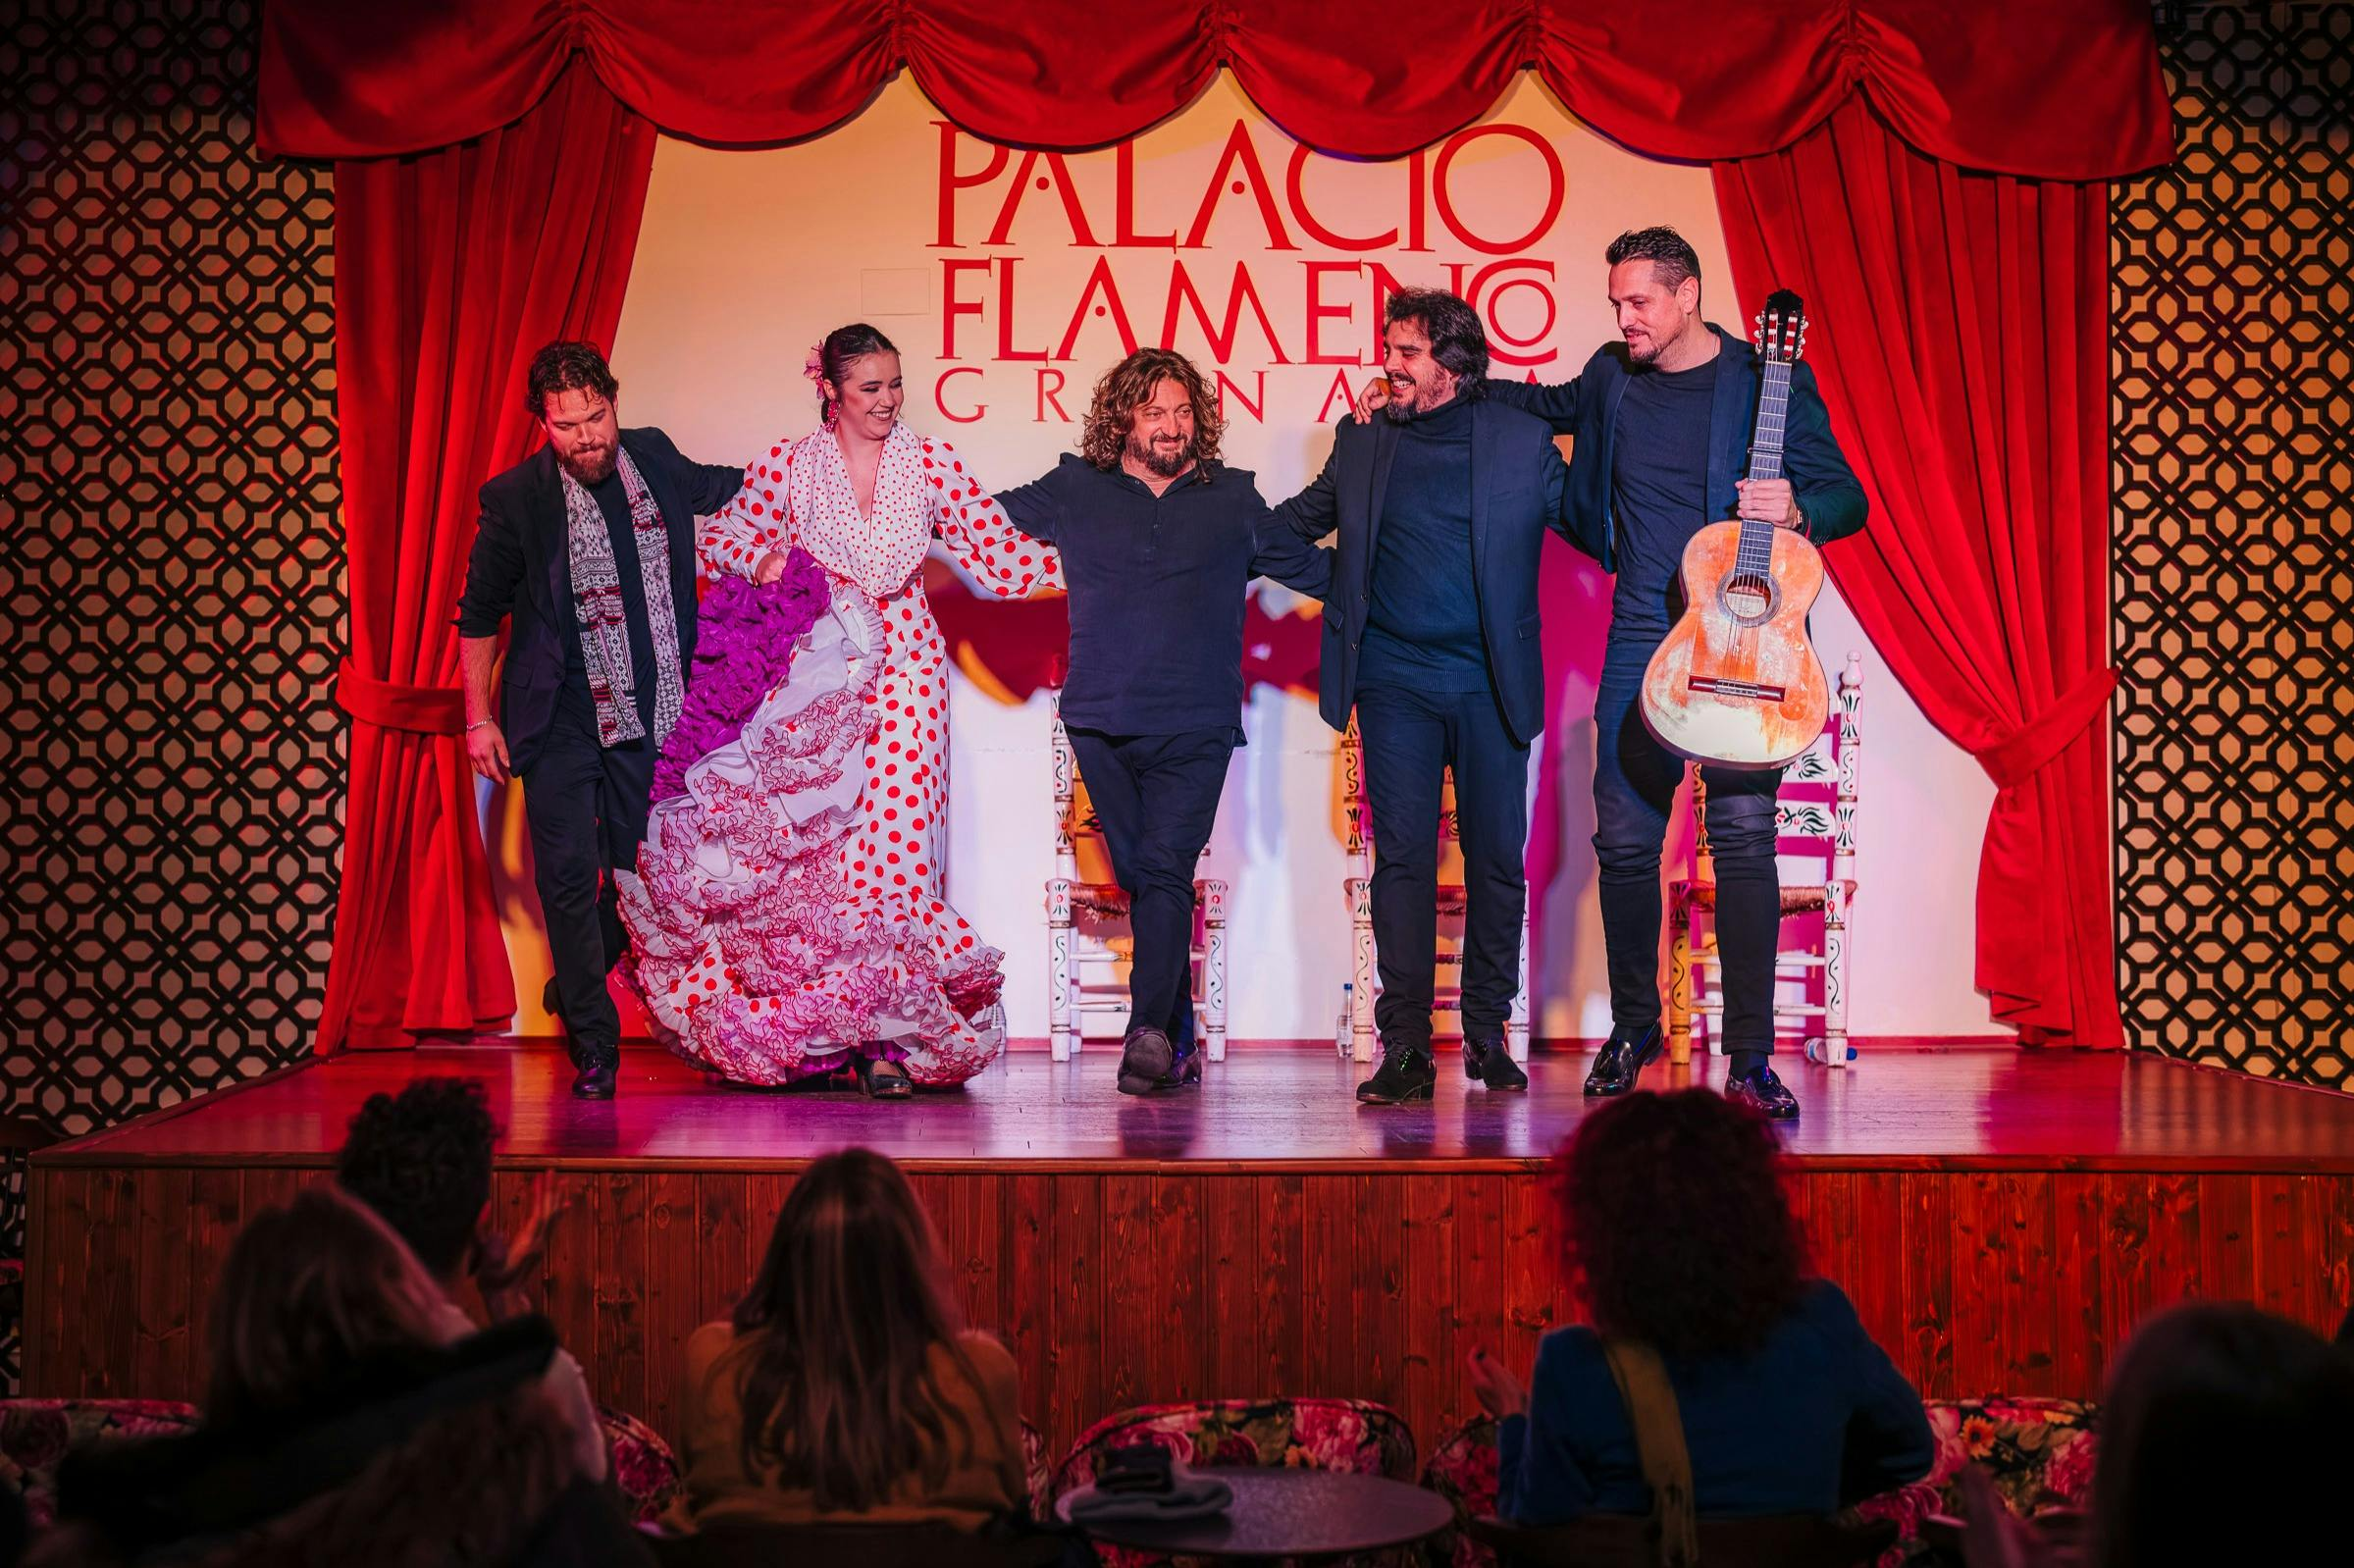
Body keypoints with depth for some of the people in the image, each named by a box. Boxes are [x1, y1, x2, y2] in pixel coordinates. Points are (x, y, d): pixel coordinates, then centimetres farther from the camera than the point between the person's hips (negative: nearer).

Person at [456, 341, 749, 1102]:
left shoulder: (655, 459, 1)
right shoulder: (517, 497, -9)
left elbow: (725, 488, 25)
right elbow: (478, 616, 1)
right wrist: (480, 718, -2)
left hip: (649, 717, 4)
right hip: (562, 722, -3)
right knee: (569, 878, -6)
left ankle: (574, 991, 35)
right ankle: (593, 1047, 6)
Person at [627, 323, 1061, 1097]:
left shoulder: (930, 461, 5)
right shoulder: (787, 465, 4)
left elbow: (1000, 551, 5)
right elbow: (717, 536, 15)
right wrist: (764, 559, -4)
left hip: (903, 667, 0)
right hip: (817, 676, 0)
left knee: (893, 840, -10)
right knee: (817, 844, -5)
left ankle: (887, 1036, -6)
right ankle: (844, 1028, 3)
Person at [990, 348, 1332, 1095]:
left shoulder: (1233, 500, 11)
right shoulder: (1074, 491, 10)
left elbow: (1317, 568, 21)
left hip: (1195, 726, -2)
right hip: (1101, 724, 2)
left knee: (1165, 871, -16)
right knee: (1140, 879, 5)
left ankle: (1150, 1031, -25)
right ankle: (1178, 1044, 14)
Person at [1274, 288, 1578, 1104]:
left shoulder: (1523, 440, 3)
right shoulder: (1362, 441, 9)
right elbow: (1295, 521, 23)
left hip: (1490, 685, -1)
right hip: (1395, 685, 1)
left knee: (1497, 860, 5)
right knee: (1402, 857, -5)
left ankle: (1487, 1035, 19)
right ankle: (1405, 1046, -4)